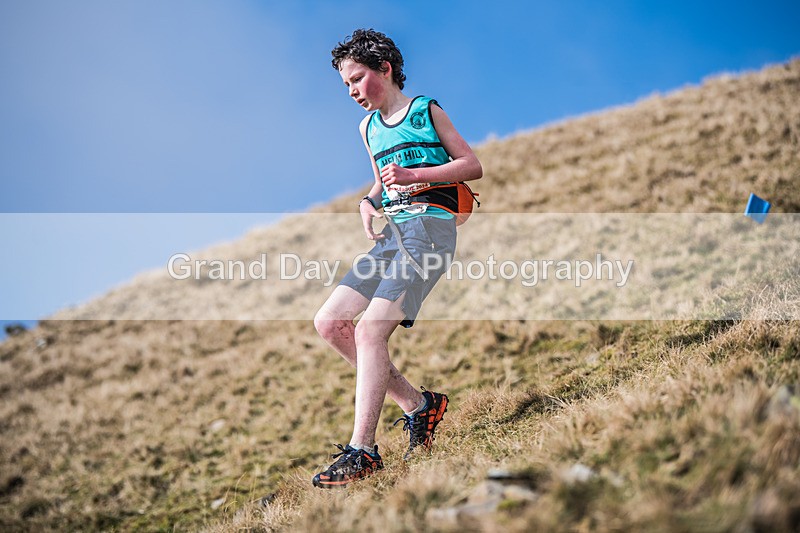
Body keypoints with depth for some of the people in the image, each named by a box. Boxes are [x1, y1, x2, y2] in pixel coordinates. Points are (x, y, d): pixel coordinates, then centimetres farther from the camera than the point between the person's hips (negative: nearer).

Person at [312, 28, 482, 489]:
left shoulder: (426, 110, 4)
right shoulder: (369, 128, 22)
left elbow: (473, 165, 1)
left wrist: (413, 175, -11)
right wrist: (369, 202, 9)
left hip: (429, 226, -8)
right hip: (391, 233, 8)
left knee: (370, 329, -20)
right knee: (329, 322, -3)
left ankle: (363, 450, -17)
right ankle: (418, 404, 4)